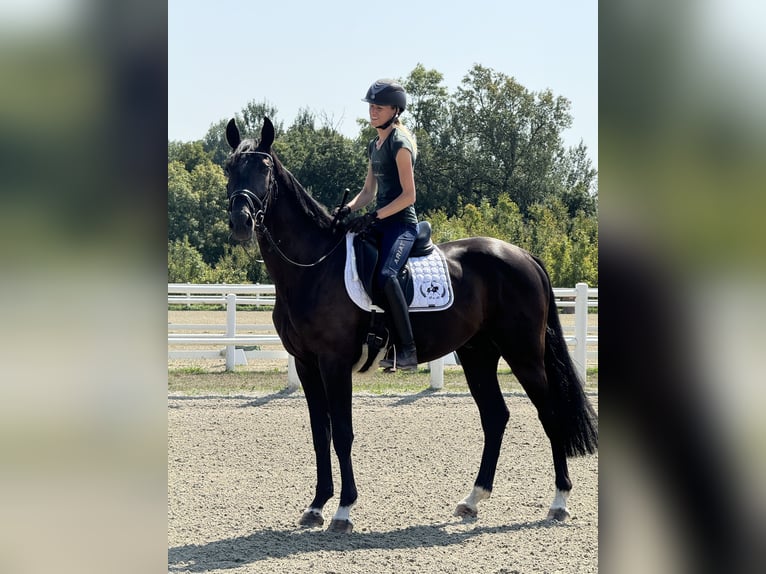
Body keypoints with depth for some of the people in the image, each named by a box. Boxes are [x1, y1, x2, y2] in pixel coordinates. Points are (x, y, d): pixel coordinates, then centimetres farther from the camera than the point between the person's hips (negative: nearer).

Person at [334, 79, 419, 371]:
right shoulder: (375, 146, 17)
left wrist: (374, 217, -21)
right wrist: (348, 209, 1)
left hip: (401, 223, -10)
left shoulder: (400, 144, -10)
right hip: (379, 223, 10)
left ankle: (408, 350, -33)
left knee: (385, 275, -33)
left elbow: (408, 195, -15)